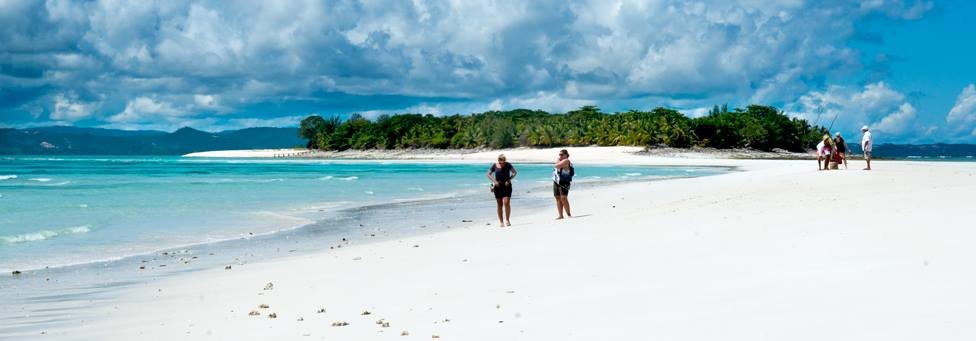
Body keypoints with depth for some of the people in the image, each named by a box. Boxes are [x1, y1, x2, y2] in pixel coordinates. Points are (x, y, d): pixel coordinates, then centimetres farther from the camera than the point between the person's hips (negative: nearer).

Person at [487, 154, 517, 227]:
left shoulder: (508, 165, -6)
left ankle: (507, 220, 0)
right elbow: (489, 174, 4)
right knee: (499, 204, 4)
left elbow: (515, 172, 0)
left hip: (507, 186, -1)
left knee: (506, 203, -14)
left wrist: (509, 180, -12)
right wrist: (494, 181, -11)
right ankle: (501, 221, 12)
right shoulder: (494, 165, -4)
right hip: (498, 186, 1)